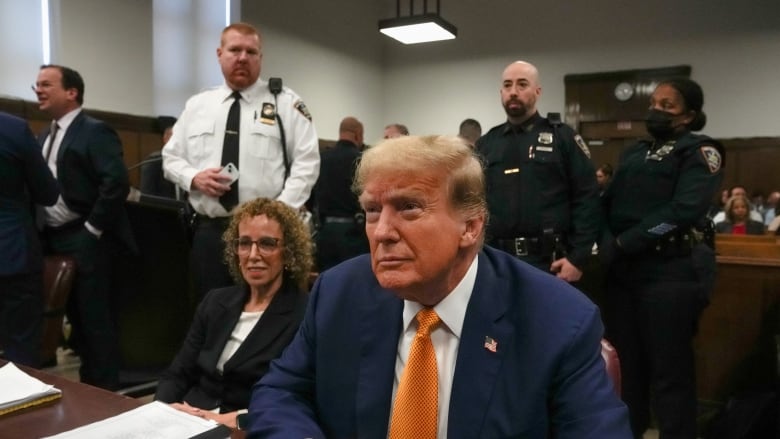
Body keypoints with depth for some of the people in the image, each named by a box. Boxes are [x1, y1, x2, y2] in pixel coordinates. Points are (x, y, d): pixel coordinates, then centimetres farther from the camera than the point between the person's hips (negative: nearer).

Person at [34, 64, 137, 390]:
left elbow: (117, 183, -22)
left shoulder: (95, 132, -10)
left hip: (86, 242, -8)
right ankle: (86, 382, 28)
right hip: (54, 239, 9)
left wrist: (93, 229, -19)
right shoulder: (45, 137, 17)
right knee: (75, 314, 16)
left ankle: (104, 388, 12)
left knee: (95, 317, -1)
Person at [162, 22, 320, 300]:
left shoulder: (286, 102, 1)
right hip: (209, 231, 3)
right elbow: (171, 158, 16)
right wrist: (194, 178, -7)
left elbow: (307, 162, -4)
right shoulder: (196, 105, 12)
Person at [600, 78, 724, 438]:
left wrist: (623, 244, -16)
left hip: (670, 270, -6)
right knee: (624, 362, 14)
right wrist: (607, 243, -7)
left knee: (669, 370, 1)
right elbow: (609, 203, 11)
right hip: (624, 270, 7)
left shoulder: (699, 151, -1)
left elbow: (684, 211, -15)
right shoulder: (634, 152, 20)